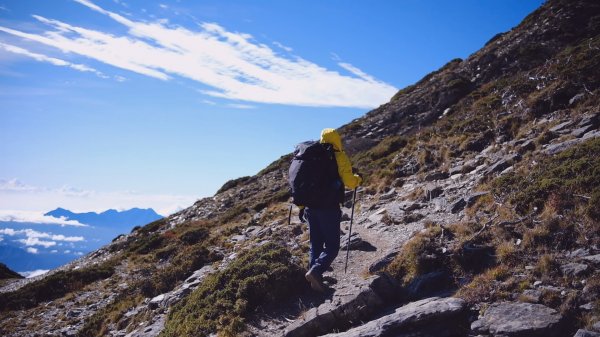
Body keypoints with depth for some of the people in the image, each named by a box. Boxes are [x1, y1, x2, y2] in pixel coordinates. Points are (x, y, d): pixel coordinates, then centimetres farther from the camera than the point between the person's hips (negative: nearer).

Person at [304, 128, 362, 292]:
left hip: (311, 207, 6)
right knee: (332, 246, 0)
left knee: (315, 245, 15)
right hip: (329, 208, -5)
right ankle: (316, 271, -20)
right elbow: (349, 182, -12)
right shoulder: (339, 157, -4)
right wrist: (358, 179, 10)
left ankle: (315, 280, 13)